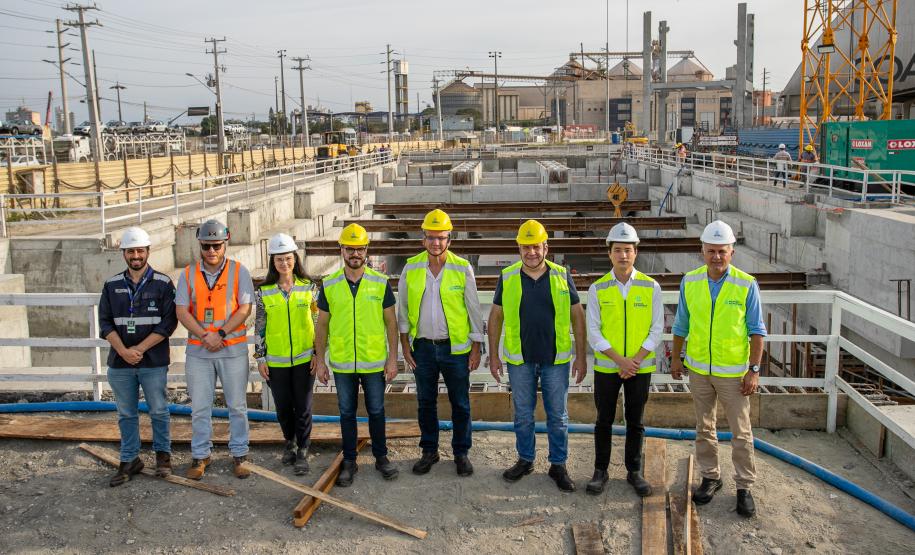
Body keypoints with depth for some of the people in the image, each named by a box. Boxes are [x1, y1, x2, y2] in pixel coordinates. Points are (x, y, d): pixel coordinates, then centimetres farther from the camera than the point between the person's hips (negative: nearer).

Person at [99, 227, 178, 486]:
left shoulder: (162, 283, -2)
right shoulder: (112, 285, 7)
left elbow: (169, 322, -7)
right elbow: (105, 322, 4)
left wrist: (140, 349, -13)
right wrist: (123, 351, -10)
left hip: (154, 361, -3)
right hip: (120, 362, 3)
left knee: (158, 411, 7)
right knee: (126, 414, 11)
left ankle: (163, 454, 24)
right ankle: (129, 460, 22)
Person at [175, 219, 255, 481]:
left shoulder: (239, 271, -1)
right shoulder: (188, 274, 5)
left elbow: (245, 308, -8)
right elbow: (182, 312, -1)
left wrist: (220, 334, -15)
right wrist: (205, 335, -14)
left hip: (233, 349, -2)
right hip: (198, 350, 2)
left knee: (237, 405, 6)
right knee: (199, 407, 7)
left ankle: (239, 455, 17)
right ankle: (200, 456, 19)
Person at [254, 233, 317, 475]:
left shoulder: (308, 287, -1)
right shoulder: (263, 292, -1)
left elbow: (319, 321, 3)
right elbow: (259, 327, 4)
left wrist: (318, 353, 0)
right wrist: (260, 358, 2)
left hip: (304, 358, -1)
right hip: (276, 361, 1)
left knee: (303, 407, 2)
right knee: (283, 407, 12)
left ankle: (302, 452, 15)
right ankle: (290, 442, 35)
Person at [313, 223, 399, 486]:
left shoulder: (381, 283, -3)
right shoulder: (329, 285, 0)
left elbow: (391, 322, 0)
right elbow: (322, 324, 5)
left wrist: (392, 358, -4)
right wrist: (320, 360, 2)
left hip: (374, 362, -1)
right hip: (342, 364, 1)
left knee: (376, 411, 10)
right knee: (347, 413, 11)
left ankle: (381, 457, 27)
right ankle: (349, 462, 24)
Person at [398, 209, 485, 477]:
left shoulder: (463, 268, -6)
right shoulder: (411, 268, -1)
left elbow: (474, 310, -1)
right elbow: (403, 309, 5)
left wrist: (476, 348, -2)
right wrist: (405, 345, 2)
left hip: (456, 347, -2)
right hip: (422, 347, 2)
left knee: (460, 404, 7)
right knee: (425, 402, 13)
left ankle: (461, 452, 23)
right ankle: (429, 451, 29)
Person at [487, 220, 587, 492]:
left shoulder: (562, 276, -3)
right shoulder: (507, 277, -2)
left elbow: (577, 316, 1)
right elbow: (496, 316, 5)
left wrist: (581, 356, -2)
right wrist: (493, 355, 2)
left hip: (556, 359, 0)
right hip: (519, 359, 1)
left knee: (558, 415, 8)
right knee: (523, 414, 13)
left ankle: (558, 465, 21)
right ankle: (525, 460, 29)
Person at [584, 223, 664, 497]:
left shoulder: (651, 287, -2)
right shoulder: (597, 289, -4)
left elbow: (657, 330, -3)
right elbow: (593, 332, -6)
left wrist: (636, 360, -13)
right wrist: (620, 360, -15)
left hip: (641, 367, 0)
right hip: (606, 367, 0)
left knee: (635, 421, 11)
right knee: (604, 421, 8)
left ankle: (634, 471, 24)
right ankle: (600, 471, 21)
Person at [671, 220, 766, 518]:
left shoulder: (746, 285, -9)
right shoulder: (690, 282, -1)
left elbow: (756, 331, -5)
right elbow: (681, 324, 10)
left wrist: (754, 370, -9)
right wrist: (675, 358, 12)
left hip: (733, 372, -3)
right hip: (699, 369, 3)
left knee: (741, 432, 3)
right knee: (704, 429, 14)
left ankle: (744, 487, 15)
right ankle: (710, 477, 29)